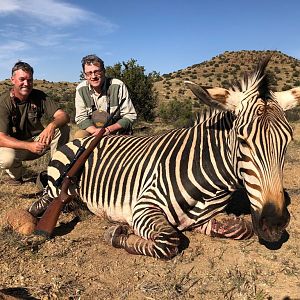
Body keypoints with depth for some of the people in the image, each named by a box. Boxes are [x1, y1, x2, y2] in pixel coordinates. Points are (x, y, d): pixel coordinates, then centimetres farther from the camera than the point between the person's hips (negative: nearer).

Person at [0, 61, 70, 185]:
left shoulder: (39, 96, -7)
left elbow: (64, 116, -17)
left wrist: (52, 125, -42)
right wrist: (29, 146, -42)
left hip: (37, 140, 3)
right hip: (14, 146, -3)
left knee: (63, 129, -19)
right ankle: (16, 177, 0)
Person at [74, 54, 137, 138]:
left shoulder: (118, 86, -13)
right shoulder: (81, 89, -4)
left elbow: (130, 116, -12)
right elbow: (81, 118, -4)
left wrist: (109, 129, -25)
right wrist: (96, 131, -24)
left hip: (117, 131, -2)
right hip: (93, 130, 2)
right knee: (79, 135, -25)